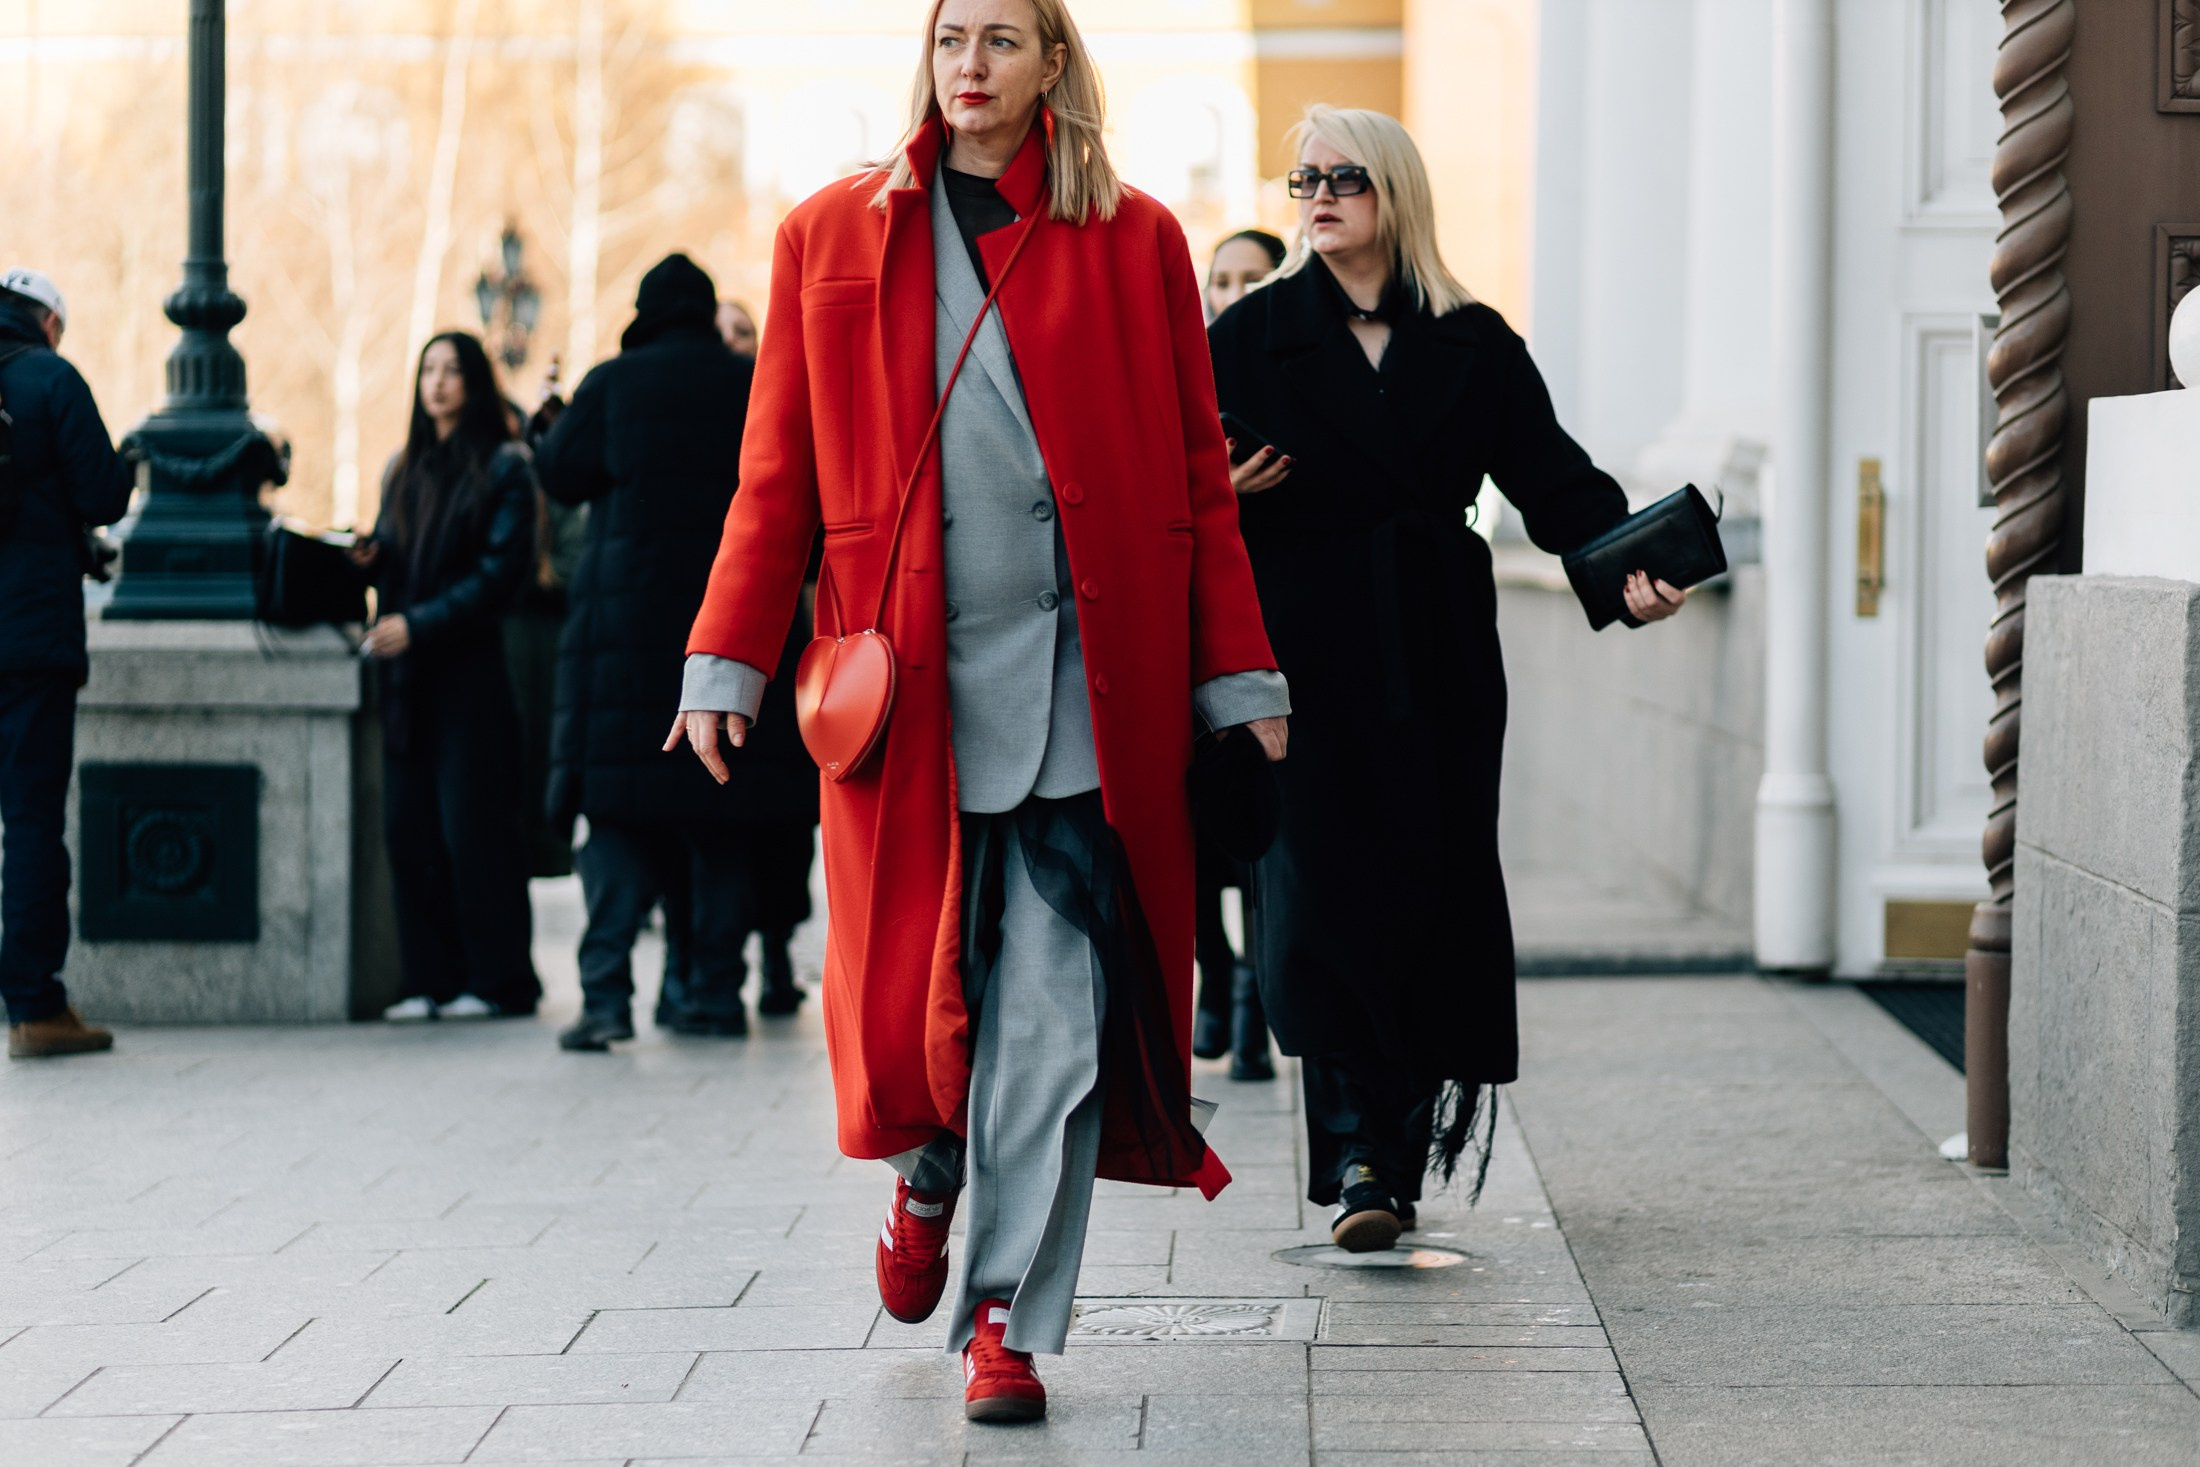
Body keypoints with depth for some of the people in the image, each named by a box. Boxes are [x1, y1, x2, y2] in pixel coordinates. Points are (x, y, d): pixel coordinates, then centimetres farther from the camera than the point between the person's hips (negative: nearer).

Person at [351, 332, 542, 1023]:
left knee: (471, 824, -6)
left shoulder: (502, 469, -2)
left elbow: (501, 571, -10)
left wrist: (419, 624, -17)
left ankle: (496, 979, 0)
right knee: (409, 826, 2)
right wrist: (371, 557, -1)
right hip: (407, 673, 6)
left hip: (469, 671, -6)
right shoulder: (405, 469, 17)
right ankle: (433, 979, 6)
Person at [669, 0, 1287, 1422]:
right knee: (909, 988, 6)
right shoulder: (833, 239, 9)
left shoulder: (1135, 241, 7)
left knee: (1054, 1014, -5)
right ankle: (930, 1178, 38)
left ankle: (1011, 1319, 3)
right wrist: (725, 663, 3)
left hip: (1084, 687, -1)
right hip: (905, 683, 1)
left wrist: (1239, 674, 5)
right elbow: (777, 476, 9)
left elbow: (1199, 483, 8)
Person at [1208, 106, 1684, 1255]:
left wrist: (1628, 564, -13)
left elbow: (1551, 474, 3)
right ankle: (1356, 1162, -13)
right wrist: (1223, 494, -17)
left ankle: (1398, 1156, 13)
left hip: (1438, 657, 2)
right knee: (1324, 894, -11)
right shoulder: (1251, 335, 7)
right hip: (1308, 652, -2)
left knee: (1435, 890, 1)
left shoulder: (1474, 345, 10)